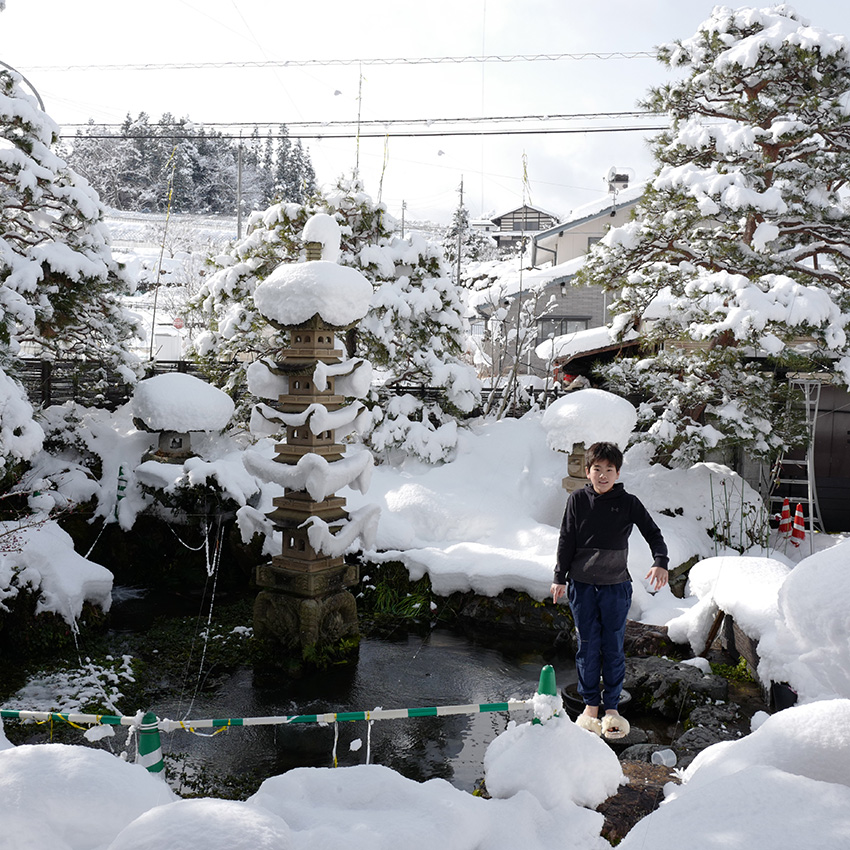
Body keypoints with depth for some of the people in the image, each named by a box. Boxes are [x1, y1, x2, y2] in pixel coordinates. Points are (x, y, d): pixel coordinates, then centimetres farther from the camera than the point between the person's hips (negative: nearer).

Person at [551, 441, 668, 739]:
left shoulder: (628, 502, -2)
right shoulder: (577, 500, 0)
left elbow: (653, 533, 2)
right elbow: (566, 541, 4)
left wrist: (661, 562, -15)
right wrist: (559, 577, 3)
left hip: (616, 586, 0)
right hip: (582, 585, 0)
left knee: (613, 647, 4)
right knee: (588, 647, 6)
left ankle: (611, 708, 17)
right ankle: (590, 705, 19)